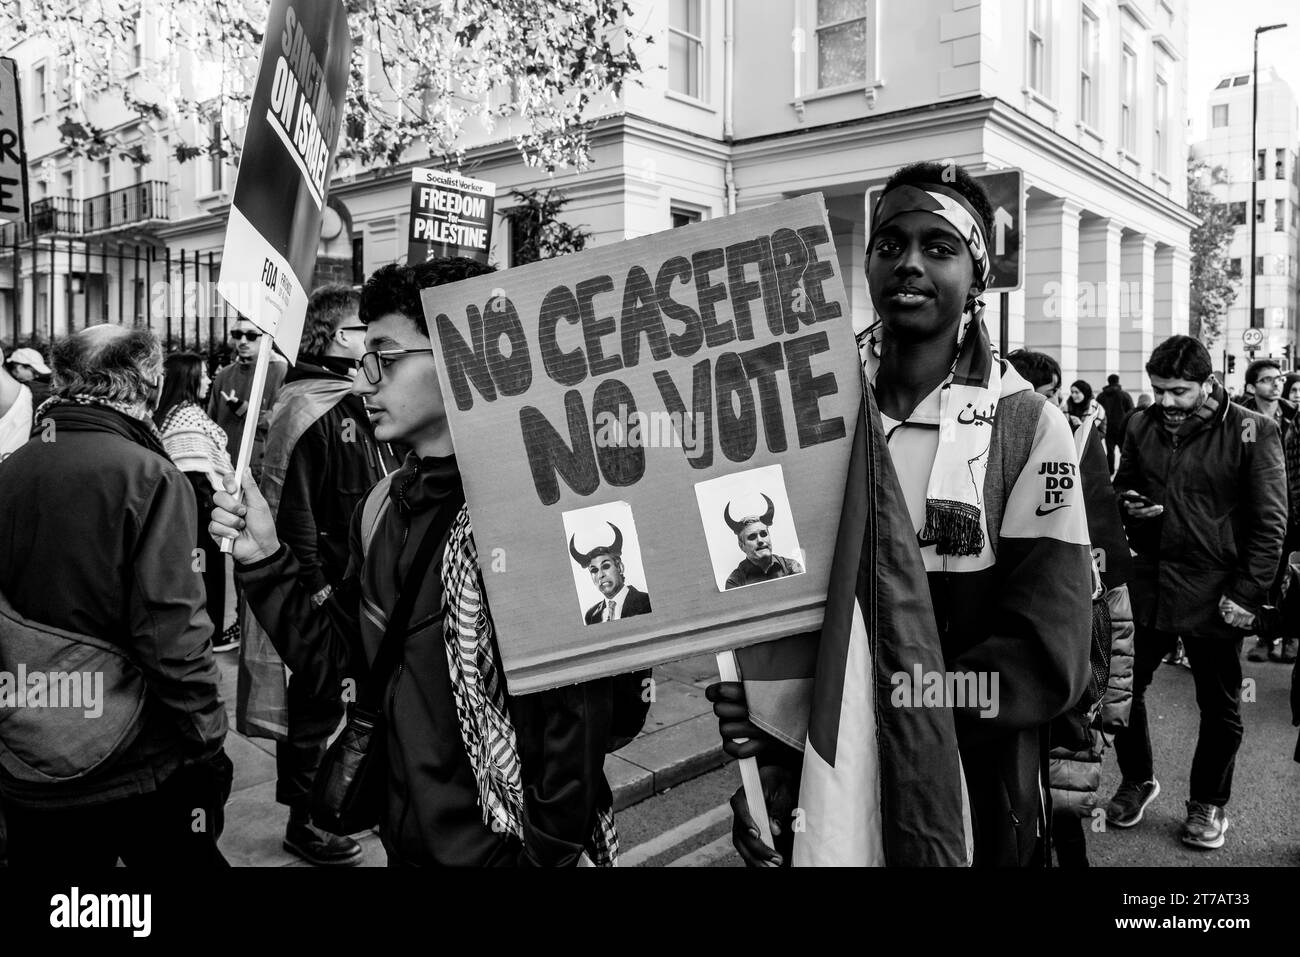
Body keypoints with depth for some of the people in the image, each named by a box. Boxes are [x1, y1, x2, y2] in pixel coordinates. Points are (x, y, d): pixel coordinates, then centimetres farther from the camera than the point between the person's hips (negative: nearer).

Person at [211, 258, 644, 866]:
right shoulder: (384, 507, 1)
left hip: (498, 846, -7)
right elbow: (335, 662, 4)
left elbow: (575, 717, -22)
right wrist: (265, 560, -5)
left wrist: (550, 850, -16)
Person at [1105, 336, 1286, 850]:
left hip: (1215, 593, -3)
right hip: (1147, 585, 4)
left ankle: (1209, 803, 31)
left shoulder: (1251, 432, -8)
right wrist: (1129, 505, -5)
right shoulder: (1141, 426, 4)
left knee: (1220, 707, 11)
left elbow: (1270, 521, -7)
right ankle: (1136, 780, 32)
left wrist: (1248, 594, -12)